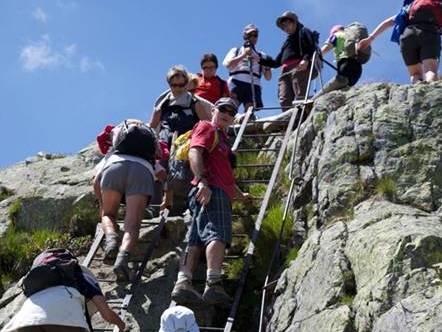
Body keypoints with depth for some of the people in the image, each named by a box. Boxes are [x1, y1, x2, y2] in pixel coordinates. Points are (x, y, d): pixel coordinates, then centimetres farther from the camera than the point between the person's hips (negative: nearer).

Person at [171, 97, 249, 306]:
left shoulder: (221, 139, 36)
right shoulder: (206, 128, 7)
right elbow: (194, 152, -12)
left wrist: (240, 195, 48)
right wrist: (202, 181, -25)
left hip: (220, 193, 9)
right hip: (210, 190, -9)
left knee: (196, 239, -4)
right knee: (217, 234, -21)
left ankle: (183, 283, -13)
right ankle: (213, 284, -32)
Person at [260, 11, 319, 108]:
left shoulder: (303, 32, 18)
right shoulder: (287, 42, 38)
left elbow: (313, 47, -2)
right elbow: (276, 62, 32)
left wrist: (306, 59, -20)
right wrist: (259, 59, 22)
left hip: (299, 68, -7)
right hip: (285, 71, 7)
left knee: (300, 97, -22)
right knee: (284, 100, -14)